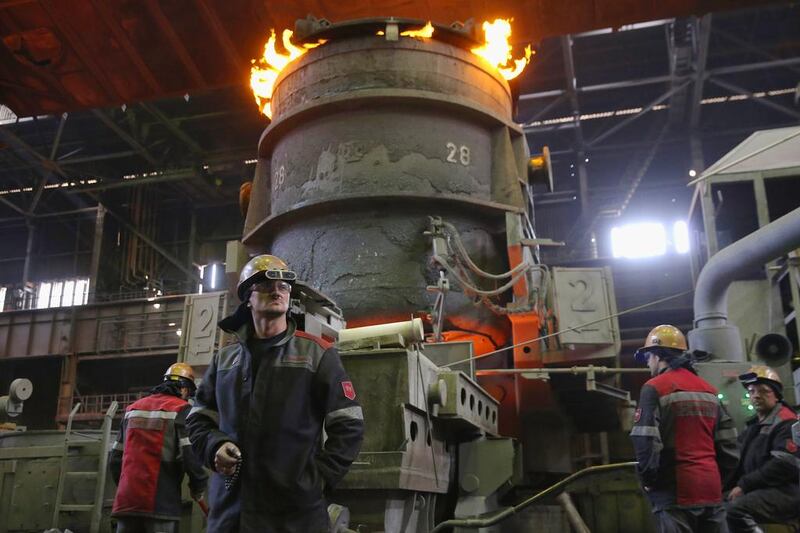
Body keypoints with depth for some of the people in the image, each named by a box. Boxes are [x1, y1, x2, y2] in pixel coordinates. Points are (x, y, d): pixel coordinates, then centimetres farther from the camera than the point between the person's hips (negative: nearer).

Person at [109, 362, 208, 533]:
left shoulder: (133, 408, 15)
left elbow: (115, 457, 17)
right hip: (161, 503, -6)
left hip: (126, 500, 6)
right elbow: (191, 455, -13)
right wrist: (198, 487, 3)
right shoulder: (181, 409, -4)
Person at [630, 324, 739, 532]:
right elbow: (728, 445, 13)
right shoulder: (709, 390, 14)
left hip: (676, 491, -6)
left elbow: (646, 443, -16)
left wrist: (648, 480, -3)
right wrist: (716, 477, 19)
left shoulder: (655, 388, -7)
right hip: (712, 489, 7)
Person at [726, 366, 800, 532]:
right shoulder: (753, 424, 21)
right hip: (760, 490, 9)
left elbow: (784, 466, -19)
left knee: (735, 510, -30)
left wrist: (744, 484, -18)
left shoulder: (786, 423, -9)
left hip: (786, 491, -9)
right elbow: (743, 460, 21)